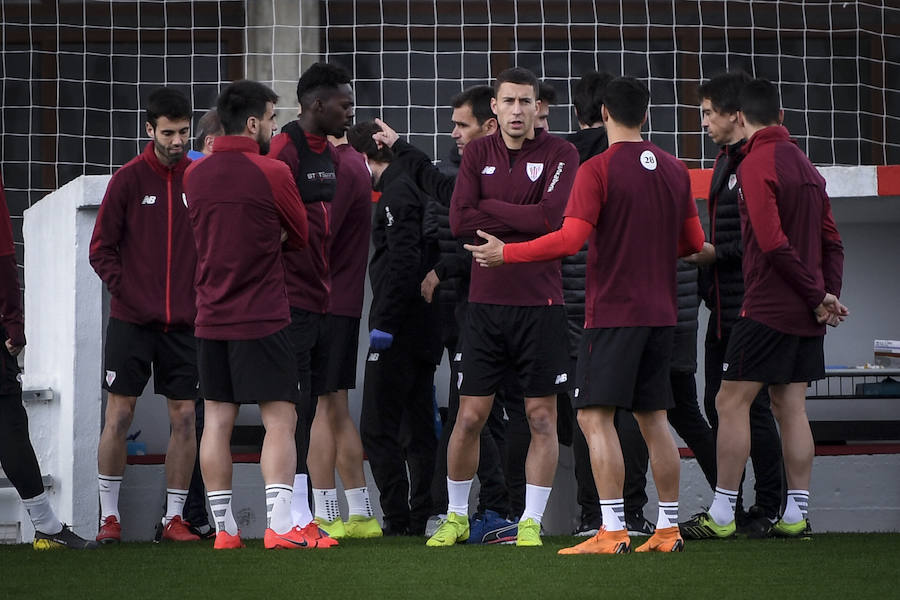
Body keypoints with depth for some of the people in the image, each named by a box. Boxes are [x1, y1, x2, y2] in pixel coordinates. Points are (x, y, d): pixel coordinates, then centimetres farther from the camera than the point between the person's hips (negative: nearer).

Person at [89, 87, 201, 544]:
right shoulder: (129, 180, -1)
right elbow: (101, 249, 1)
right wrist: (127, 290, -7)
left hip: (184, 322, 2)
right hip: (131, 321, -2)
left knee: (183, 416, 2)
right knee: (119, 415, -1)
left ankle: (174, 517, 10)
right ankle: (109, 515, 7)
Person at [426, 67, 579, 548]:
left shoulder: (560, 154, -1)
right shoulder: (478, 153, 8)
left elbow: (552, 216, -16)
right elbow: (459, 220, -4)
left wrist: (489, 208, -8)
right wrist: (522, 219, -9)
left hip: (540, 302, -2)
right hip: (485, 302, 2)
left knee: (542, 417, 1)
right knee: (469, 416, 3)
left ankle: (531, 522, 10)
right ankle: (456, 516, 17)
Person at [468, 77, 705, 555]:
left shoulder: (598, 169, -10)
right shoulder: (674, 169, 10)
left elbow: (571, 239, -18)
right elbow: (693, 242, 16)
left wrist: (505, 253, -8)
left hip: (612, 312, -7)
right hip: (660, 312, 7)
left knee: (595, 416, -6)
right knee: (653, 418, 12)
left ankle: (613, 532, -14)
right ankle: (668, 529, 13)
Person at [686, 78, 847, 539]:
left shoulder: (756, 164, -11)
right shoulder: (805, 165, 15)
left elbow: (773, 242, -18)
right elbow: (831, 241, 15)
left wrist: (817, 297, -12)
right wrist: (828, 294, 6)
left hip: (767, 307, -8)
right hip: (806, 314, 8)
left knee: (731, 403, -4)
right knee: (791, 409, 9)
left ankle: (721, 515, -6)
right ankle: (796, 515, 6)